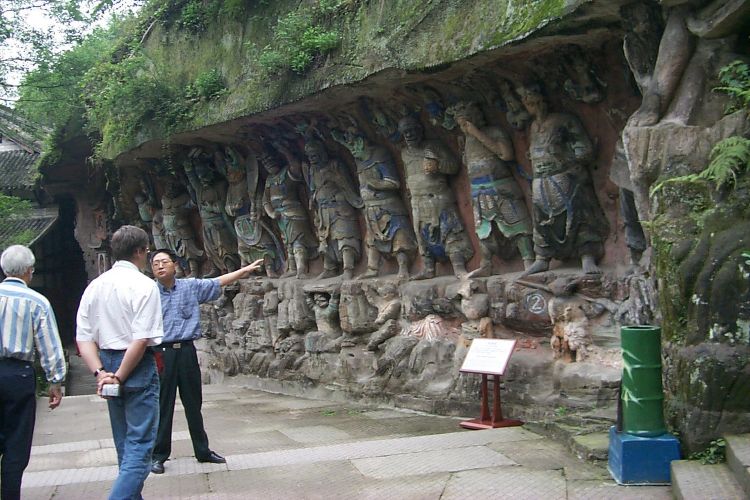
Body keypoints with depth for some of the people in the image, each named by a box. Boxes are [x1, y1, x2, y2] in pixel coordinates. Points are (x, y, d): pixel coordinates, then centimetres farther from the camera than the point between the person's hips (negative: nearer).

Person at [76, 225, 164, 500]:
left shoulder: (95, 286, 6)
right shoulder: (144, 285, -12)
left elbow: (84, 338, 2)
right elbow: (141, 339, -18)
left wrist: (101, 373, -4)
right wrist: (120, 376, -11)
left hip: (108, 365, 7)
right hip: (137, 366, -7)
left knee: (124, 443, 19)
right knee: (140, 444, -3)